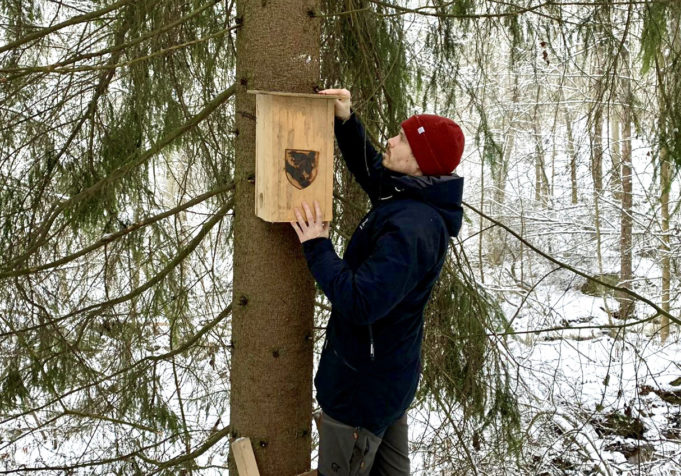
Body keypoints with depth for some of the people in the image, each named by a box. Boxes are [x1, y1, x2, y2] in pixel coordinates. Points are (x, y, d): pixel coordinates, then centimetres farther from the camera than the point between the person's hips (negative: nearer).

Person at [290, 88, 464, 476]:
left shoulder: (410, 228, -31)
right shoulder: (414, 198, 0)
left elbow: (361, 302, -34)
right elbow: (368, 169, 19)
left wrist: (317, 249, -23)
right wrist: (346, 122, 4)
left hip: (364, 383, -9)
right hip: (389, 371, 9)